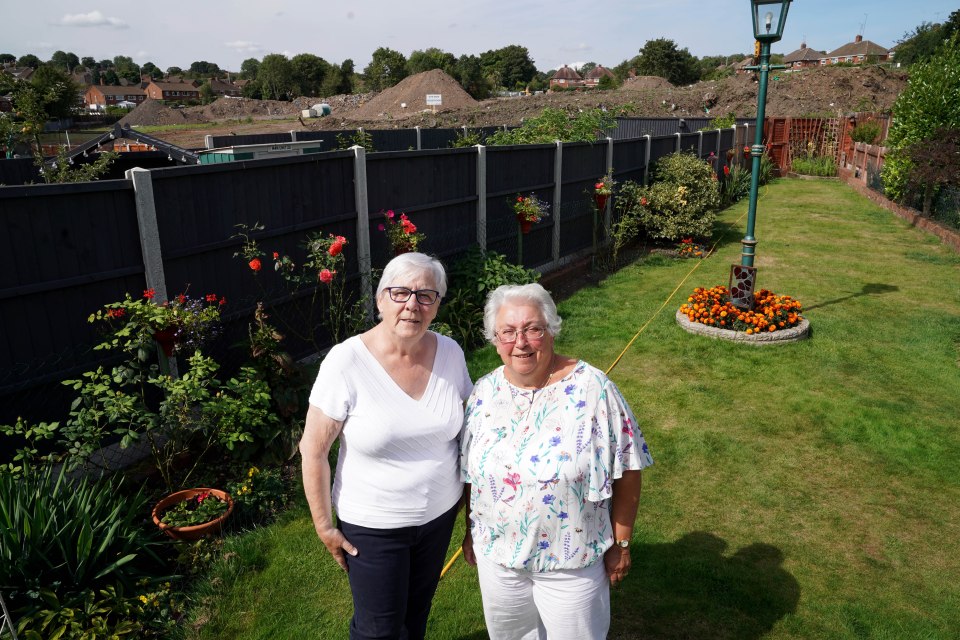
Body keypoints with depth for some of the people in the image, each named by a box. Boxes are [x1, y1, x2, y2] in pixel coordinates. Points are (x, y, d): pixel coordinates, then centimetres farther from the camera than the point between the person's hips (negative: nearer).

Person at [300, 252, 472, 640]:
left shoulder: (450, 353, -9)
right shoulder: (347, 361, -23)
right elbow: (313, 449, -15)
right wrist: (324, 526, -11)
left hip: (440, 513, 4)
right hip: (372, 524, -4)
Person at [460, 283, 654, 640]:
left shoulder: (592, 389, -18)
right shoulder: (484, 392, -5)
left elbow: (625, 471, -12)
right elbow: (472, 473, 6)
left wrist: (621, 543, -8)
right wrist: (471, 531, 12)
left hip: (571, 562, -4)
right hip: (496, 555, 4)